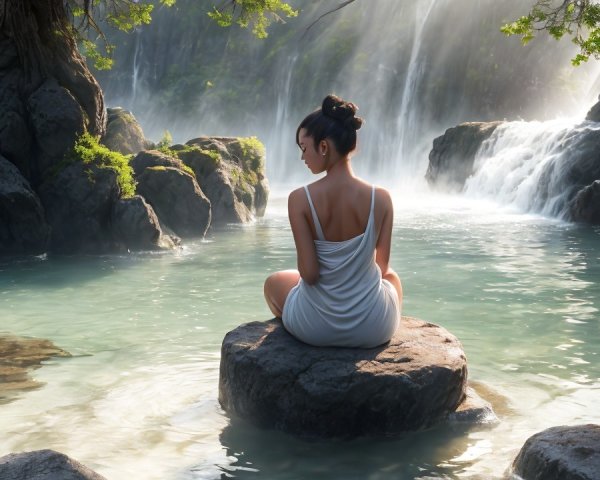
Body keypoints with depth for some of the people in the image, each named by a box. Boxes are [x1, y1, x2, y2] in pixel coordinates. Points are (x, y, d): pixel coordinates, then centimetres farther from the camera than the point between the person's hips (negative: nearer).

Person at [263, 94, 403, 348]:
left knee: (273, 282, 34)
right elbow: (382, 267, -2)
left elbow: (309, 274, -18)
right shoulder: (381, 198, -13)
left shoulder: (300, 199, -19)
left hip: (314, 327, -1)